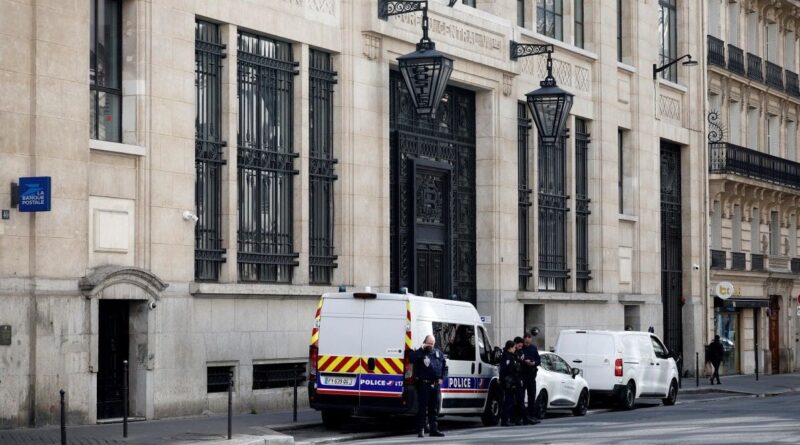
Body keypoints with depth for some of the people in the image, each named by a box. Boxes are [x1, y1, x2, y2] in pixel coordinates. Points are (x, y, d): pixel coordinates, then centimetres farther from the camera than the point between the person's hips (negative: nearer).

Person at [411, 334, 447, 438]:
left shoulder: (438, 352, 13)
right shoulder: (420, 353, -2)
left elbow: (445, 366, 19)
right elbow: (412, 359, -23)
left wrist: (442, 378, 6)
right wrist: (422, 349, -20)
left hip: (435, 384, 5)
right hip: (423, 384, -5)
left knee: (434, 408, 10)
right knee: (423, 408, -4)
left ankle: (434, 429, 17)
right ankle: (420, 430, 1)